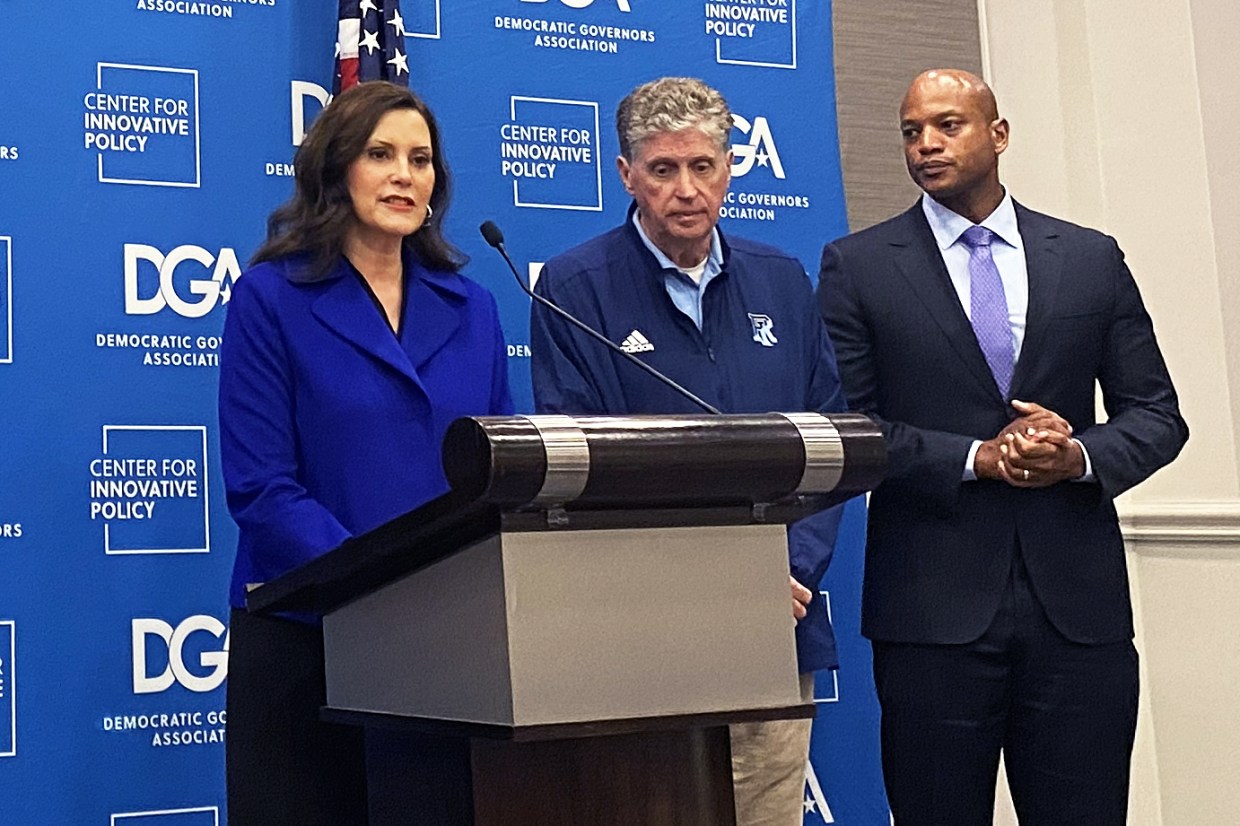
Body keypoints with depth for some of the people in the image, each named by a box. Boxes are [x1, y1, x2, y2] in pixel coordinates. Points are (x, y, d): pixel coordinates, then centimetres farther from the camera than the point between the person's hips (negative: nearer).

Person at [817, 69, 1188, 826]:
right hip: (933, 606, -2)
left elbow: (1158, 415, 10)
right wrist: (976, 458, -13)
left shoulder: (1092, 259, 11)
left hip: (1079, 601, 2)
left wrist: (1081, 457, -10)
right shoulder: (858, 267, 4)